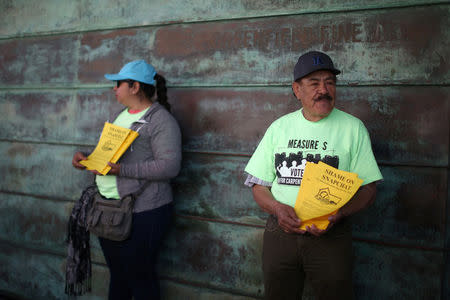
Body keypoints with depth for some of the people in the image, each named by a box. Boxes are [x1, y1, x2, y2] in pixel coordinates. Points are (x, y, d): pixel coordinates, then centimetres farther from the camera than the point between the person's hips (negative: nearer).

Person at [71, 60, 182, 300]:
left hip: (142, 213, -8)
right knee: (117, 274, 20)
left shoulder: (160, 120, -13)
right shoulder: (123, 115, 15)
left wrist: (122, 170, -27)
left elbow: (169, 166, -23)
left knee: (139, 278, 3)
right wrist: (87, 157, 7)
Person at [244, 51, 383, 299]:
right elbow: (259, 185, 7)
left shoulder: (352, 128, 0)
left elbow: (368, 189, -2)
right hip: (279, 232, 2)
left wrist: (338, 214, -19)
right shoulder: (279, 127, 6)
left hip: (331, 237, -2)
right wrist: (277, 208, -13)